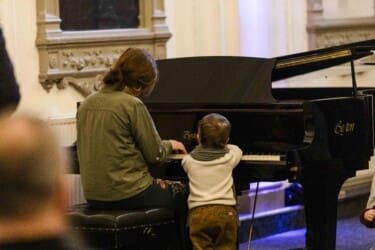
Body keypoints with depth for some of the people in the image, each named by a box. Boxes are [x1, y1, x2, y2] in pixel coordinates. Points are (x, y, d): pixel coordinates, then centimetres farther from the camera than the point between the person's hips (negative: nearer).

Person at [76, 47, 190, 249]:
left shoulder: (87, 104, 6)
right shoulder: (132, 104, -15)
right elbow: (156, 156, -11)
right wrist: (169, 145, 11)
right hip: (127, 193, -7)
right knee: (186, 195, 15)